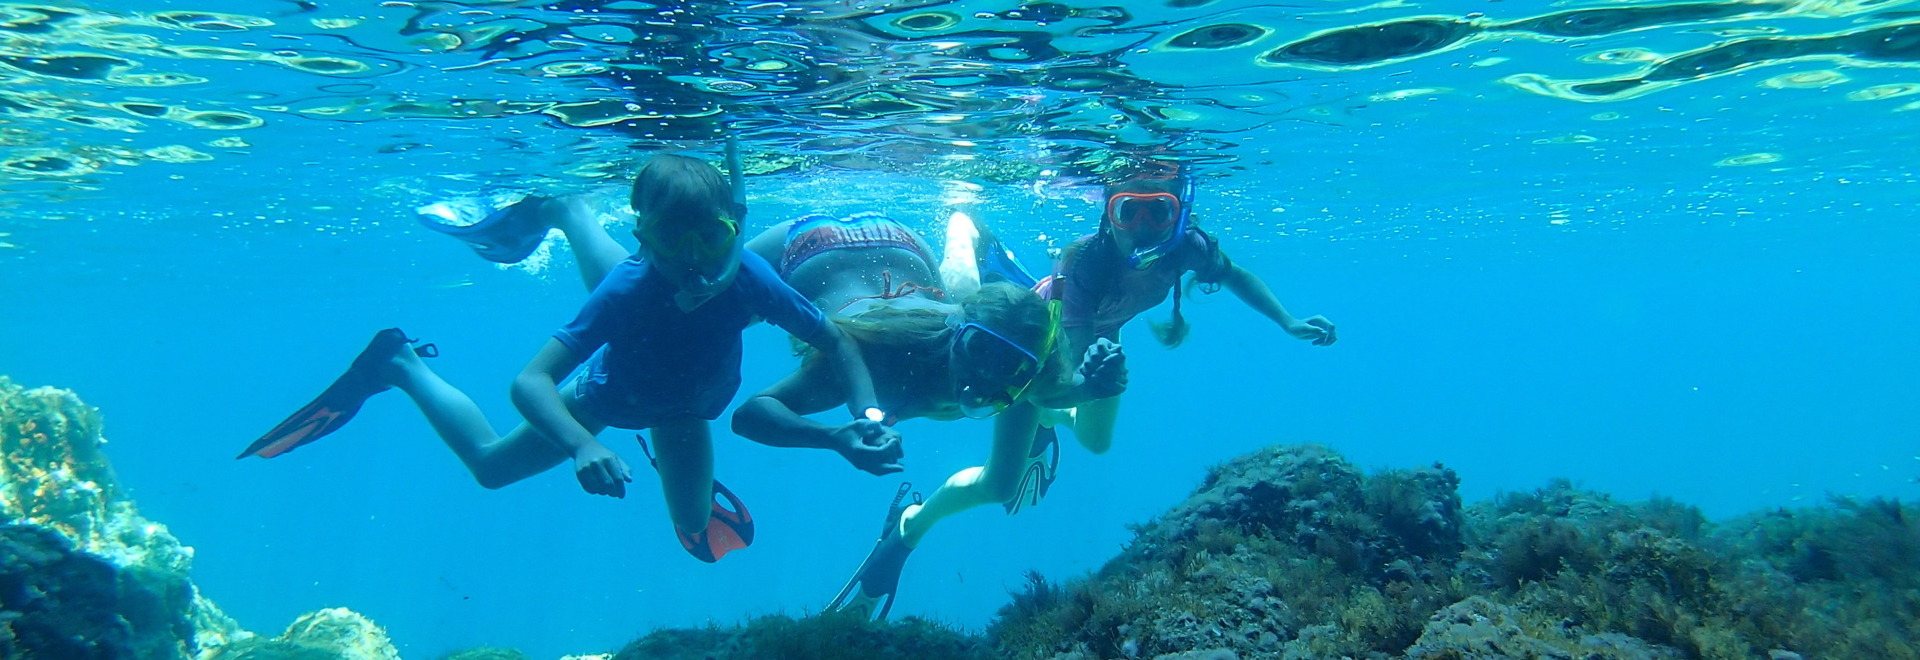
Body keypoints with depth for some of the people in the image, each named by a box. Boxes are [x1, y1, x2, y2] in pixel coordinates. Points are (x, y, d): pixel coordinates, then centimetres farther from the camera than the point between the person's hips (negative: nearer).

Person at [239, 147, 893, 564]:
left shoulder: (748, 277, -40)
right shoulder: (629, 289, -45)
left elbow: (835, 340, -26)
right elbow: (530, 381, -44)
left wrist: (867, 416, -43)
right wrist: (583, 446, -62)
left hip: (687, 409, 3)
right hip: (614, 391, -3)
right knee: (489, 463, 4)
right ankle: (402, 367, 33)